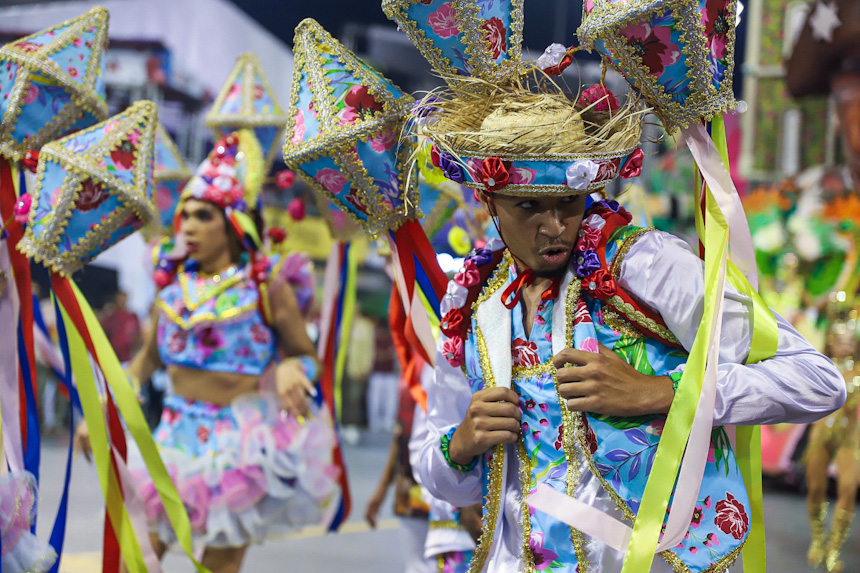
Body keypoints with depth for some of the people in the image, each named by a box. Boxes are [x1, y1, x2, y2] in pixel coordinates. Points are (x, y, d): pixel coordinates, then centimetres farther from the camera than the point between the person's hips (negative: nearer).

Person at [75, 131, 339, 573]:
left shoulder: (266, 289, -7)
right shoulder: (175, 286, 5)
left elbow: (306, 357, -1)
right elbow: (148, 358, 15)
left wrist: (292, 370, -25)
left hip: (240, 438, -4)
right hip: (179, 430, 4)